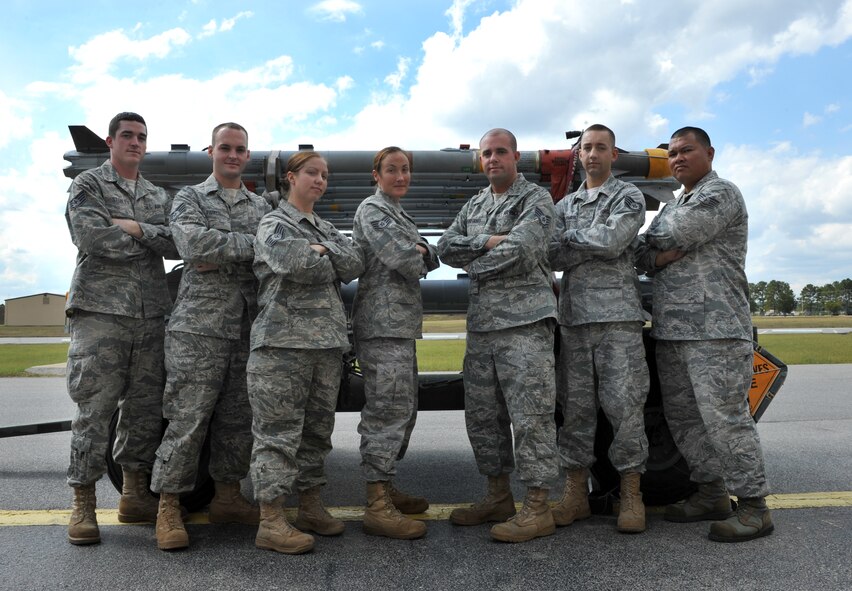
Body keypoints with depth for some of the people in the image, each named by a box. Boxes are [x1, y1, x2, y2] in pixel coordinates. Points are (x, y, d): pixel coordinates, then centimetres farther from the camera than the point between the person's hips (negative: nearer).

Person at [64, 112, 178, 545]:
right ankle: (83, 504, 6)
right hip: (101, 310, -4)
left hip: (151, 314, 5)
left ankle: (134, 494, 18)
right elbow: (91, 237, -11)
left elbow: (177, 245, 5)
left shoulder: (158, 196, 20)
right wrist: (150, 240, -2)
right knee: (94, 408, -4)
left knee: (146, 407, 6)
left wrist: (135, 228, -8)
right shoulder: (88, 185, 7)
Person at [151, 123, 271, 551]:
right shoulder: (189, 198, 8)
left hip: (249, 327, 4)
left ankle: (227, 497, 22)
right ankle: (168, 508, 6)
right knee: (188, 419, -5)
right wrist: (252, 245, -10)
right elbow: (193, 243, -13)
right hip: (200, 325, -4)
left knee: (238, 420, 9)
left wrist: (220, 258, -11)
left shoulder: (261, 207, 17)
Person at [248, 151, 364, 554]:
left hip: (328, 341, 7)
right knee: (279, 430, -5)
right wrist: (330, 260, -3)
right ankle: (271, 522, 0)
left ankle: (310, 506, 24)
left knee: (318, 428, 12)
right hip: (284, 340, -7)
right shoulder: (274, 224, 1)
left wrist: (319, 249, -4)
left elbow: (356, 264, 4)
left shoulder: (327, 229, 21)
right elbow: (294, 263, -20)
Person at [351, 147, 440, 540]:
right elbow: (403, 260, -18)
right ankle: (377, 508, -7)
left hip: (402, 325, 10)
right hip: (383, 324, -10)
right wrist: (417, 259, 3)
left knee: (404, 408, 14)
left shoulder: (397, 213, 23)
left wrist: (420, 250, -5)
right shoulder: (372, 210, -6)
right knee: (387, 410, -11)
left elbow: (431, 258, 15)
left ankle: (386, 488, 25)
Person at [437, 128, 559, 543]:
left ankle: (537, 509, 4)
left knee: (530, 415, -5)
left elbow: (519, 249, -16)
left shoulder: (536, 199, 0)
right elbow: (446, 248, 8)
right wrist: (487, 242, -7)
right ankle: (498, 497, 25)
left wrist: (473, 263, -3)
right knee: (482, 415, 11)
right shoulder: (474, 205, 20)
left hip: (524, 321, -7)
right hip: (480, 323, 7)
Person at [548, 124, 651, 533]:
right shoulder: (565, 205, 19)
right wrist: (595, 244, -9)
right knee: (575, 406, 5)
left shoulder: (629, 197, 6)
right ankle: (576, 493, 13)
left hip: (617, 315, -4)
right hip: (573, 316, 4)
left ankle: (631, 495, 7)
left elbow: (612, 239, -13)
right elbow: (553, 256, 3)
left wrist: (570, 234, -1)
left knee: (624, 405, -3)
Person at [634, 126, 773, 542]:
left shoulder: (721, 193, -2)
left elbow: (670, 235, -16)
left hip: (715, 329, -9)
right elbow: (640, 256, 12)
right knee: (682, 417, 11)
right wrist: (665, 255, -8)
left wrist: (656, 246, 5)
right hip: (670, 331, 9)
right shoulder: (672, 207, 24)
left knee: (724, 417, -8)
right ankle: (712, 494, 22)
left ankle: (753, 505, 2)